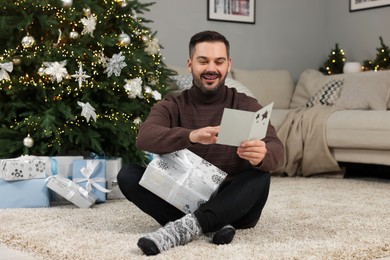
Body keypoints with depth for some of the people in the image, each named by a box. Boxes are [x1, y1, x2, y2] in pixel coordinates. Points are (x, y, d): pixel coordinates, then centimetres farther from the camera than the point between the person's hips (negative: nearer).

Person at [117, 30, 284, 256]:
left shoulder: (246, 106, 0)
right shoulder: (172, 106, 2)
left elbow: (277, 150, -17)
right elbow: (145, 137, -20)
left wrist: (262, 156, -43)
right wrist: (191, 136, -41)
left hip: (233, 205, -1)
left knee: (260, 176, -29)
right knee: (128, 174, -18)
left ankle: (186, 227, -38)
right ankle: (212, 226, -28)